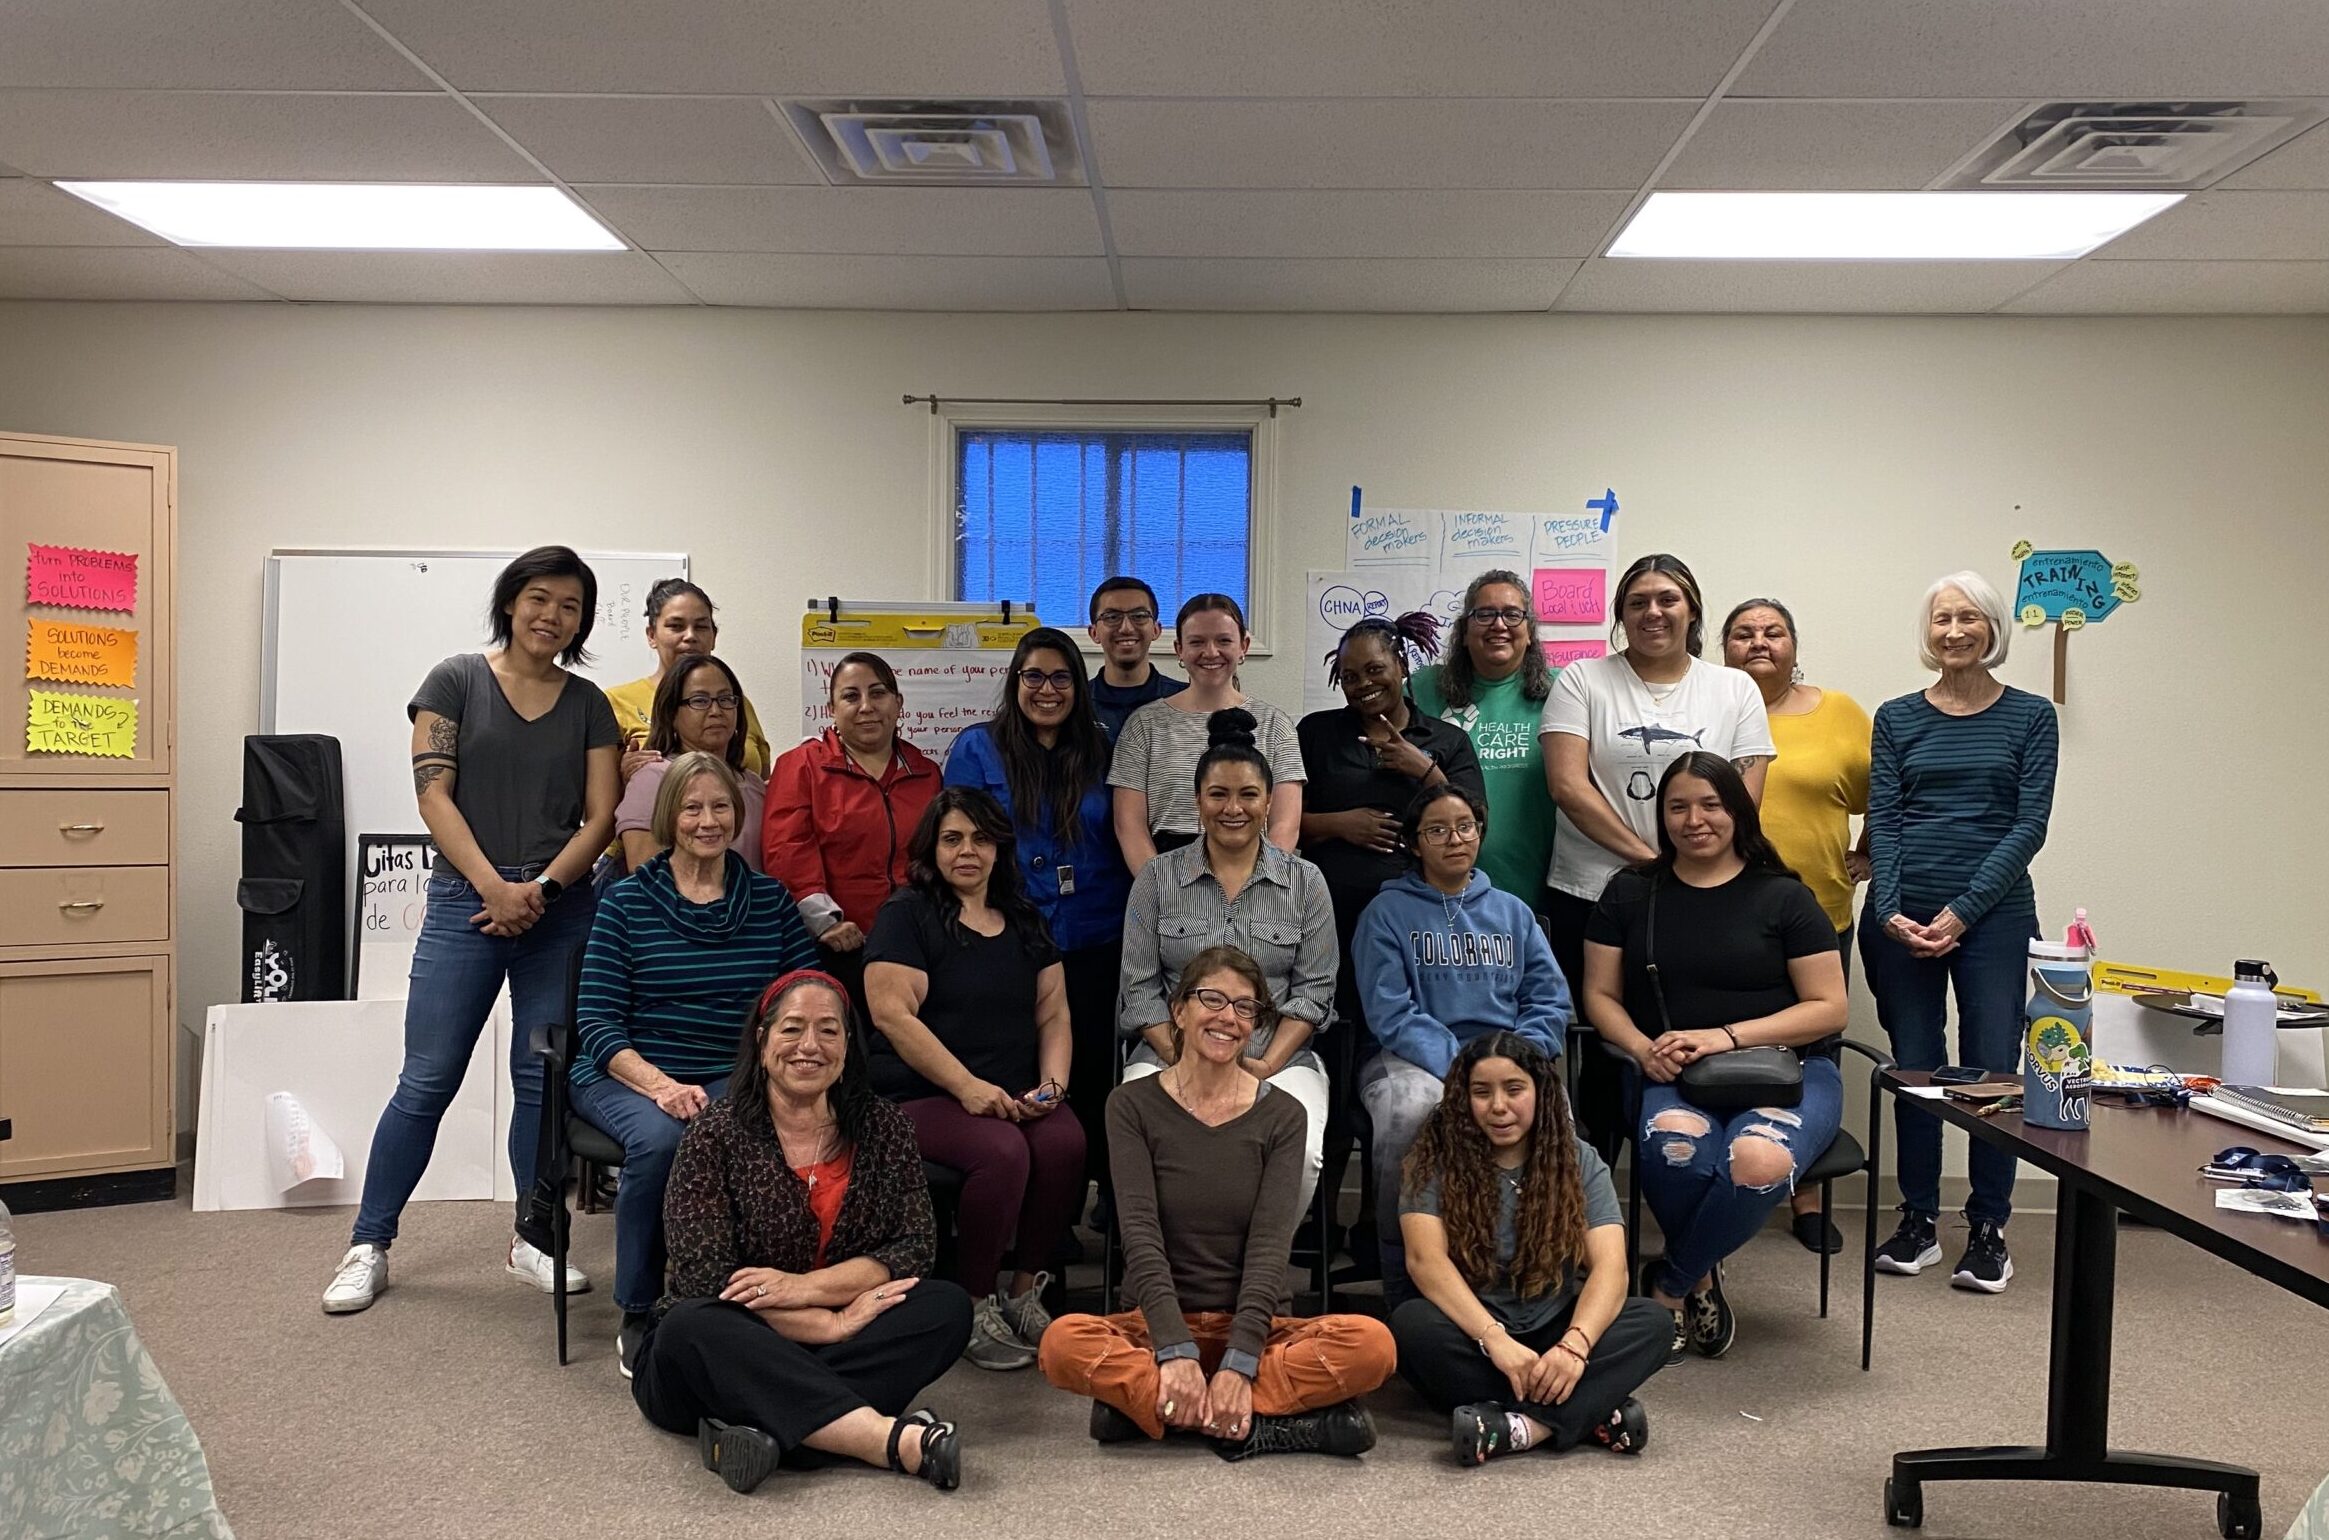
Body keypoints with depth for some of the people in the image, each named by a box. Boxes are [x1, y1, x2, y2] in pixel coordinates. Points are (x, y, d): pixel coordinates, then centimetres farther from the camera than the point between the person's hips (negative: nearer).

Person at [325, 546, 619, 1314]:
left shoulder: (589, 704, 9)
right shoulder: (456, 681, 3)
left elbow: (601, 815, 4)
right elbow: (433, 792, -4)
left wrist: (540, 888, -10)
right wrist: (494, 886, -13)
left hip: (560, 906, 3)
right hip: (466, 900, -2)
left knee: (543, 1078, 7)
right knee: (426, 1079, -1)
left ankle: (533, 1241, 19)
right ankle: (369, 1245, 13)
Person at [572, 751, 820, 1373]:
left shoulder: (770, 900, 9)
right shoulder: (627, 901, 2)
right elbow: (597, 1024, -4)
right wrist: (660, 1085, -20)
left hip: (734, 1078, 1)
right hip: (625, 1075, -1)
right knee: (660, 1140, -34)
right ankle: (639, 1317, -11)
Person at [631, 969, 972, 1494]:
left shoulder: (882, 1127, 4)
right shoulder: (716, 1133, -5)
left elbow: (917, 1247, -4)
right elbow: (707, 1279, -14)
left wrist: (804, 1286, -18)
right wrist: (833, 1323, -19)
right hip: (726, 1353, -3)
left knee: (949, 1307, -20)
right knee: (692, 1327, -35)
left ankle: (766, 1424, -34)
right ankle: (897, 1440, -45)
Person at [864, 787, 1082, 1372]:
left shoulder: (1024, 920, 18)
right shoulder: (906, 915, 1)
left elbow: (1053, 1012, 16)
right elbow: (893, 1014, -10)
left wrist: (1052, 1083, -3)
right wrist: (968, 1087, -16)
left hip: (1018, 1099, 5)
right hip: (924, 1097, -4)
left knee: (1066, 1144, -26)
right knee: (1002, 1152, -32)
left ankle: (1024, 1293, -9)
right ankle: (976, 1307, -14)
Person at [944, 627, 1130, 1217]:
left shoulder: (1101, 750, 9)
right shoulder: (977, 747, 2)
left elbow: (1124, 840, 12)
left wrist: (1132, 929, 4)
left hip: (1095, 946, 2)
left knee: (1093, 1071, 4)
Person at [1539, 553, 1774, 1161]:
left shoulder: (1735, 689, 10)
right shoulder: (1583, 680, 5)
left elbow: (1745, 797, 4)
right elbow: (1568, 786, -6)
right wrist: (1647, 856, -12)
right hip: (1591, 897, -1)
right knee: (1603, 1052, 3)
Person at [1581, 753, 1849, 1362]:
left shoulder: (1783, 897, 6)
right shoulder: (1630, 893, 13)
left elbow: (1828, 1009, 2)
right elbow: (1600, 996, 12)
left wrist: (1728, 1035, -12)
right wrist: (1643, 1048, -10)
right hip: (1673, 1077, 1)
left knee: (1759, 1161, -36)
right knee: (1673, 1146, -37)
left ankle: (1670, 1289, -8)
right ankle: (1700, 1279, -6)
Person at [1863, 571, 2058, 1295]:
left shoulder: (2030, 717, 5)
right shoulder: (1897, 718, 9)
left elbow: (2030, 824, -2)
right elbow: (1883, 820, 4)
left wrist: (1963, 911, -11)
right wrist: (1891, 910, -10)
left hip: (1993, 916, -1)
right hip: (1902, 917, 2)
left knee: (1992, 1070, -1)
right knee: (1914, 1069, 6)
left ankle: (1988, 1230, 12)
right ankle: (1918, 1222, 17)